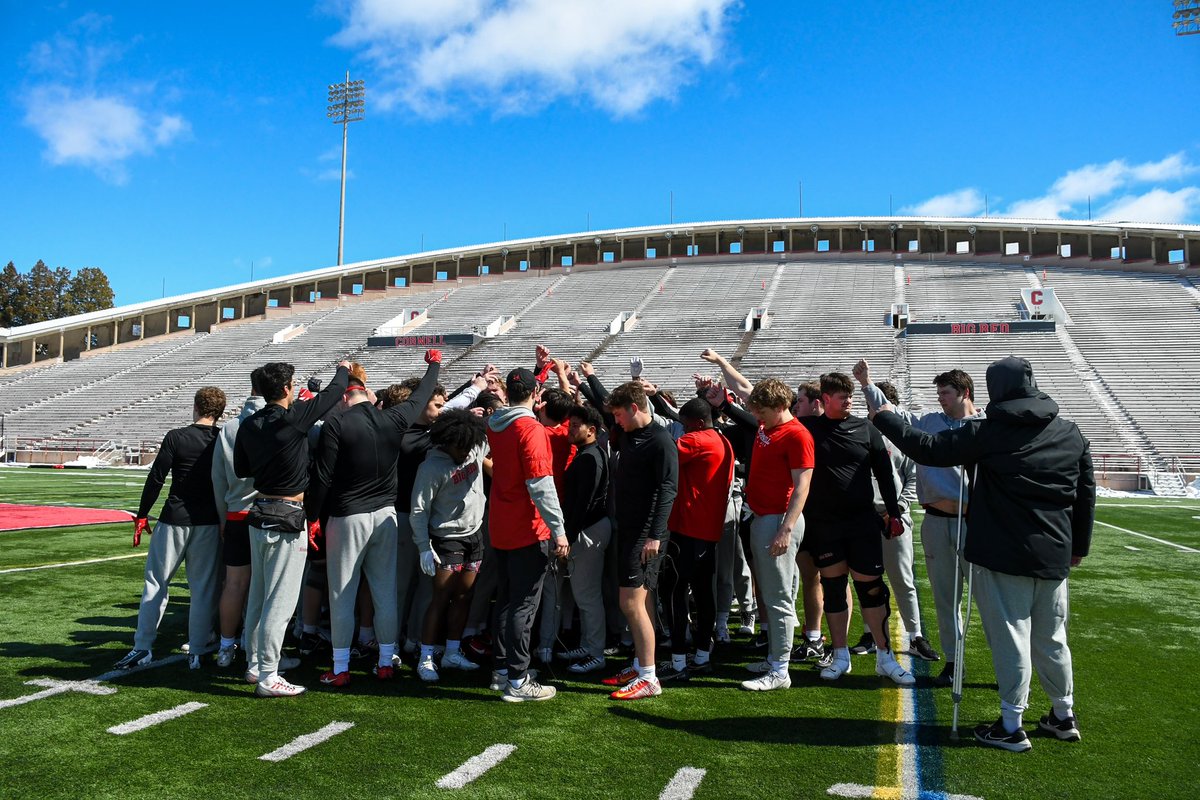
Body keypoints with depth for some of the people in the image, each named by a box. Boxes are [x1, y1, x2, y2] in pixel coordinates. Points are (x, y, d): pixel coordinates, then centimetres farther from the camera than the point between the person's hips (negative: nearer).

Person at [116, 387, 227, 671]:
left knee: (156, 582, 9)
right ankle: (196, 652, 12)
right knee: (203, 587, 8)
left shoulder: (176, 437, -8)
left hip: (174, 520, -2)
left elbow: (156, 479, -8)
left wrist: (141, 516, 1)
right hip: (209, 522, 3)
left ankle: (143, 647, 12)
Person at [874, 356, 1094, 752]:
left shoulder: (987, 433, -13)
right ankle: (1064, 716, 31)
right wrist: (1078, 546, 24)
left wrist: (887, 418, 3)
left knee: (1009, 636, 1)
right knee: (1051, 639, 18)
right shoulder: (1071, 434, 5)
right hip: (1053, 556, 6)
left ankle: (1011, 726, 8)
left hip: (1003, 556, -5)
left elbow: (929, 449, -11)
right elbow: (1086, 494, 12)